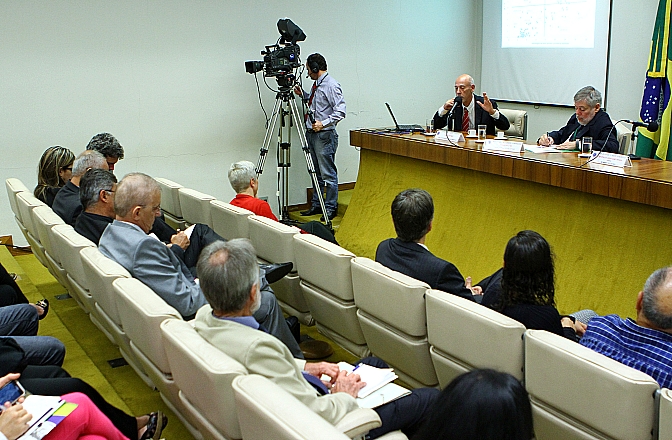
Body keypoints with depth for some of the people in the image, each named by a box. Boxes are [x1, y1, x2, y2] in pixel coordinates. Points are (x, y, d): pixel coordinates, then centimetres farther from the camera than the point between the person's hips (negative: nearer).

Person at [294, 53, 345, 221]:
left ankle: (331, 208, 4)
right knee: (316, 172, 16)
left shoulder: (331, 85, -14)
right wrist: (303, 94, 13)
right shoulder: (316, 84, 14)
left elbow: (340, 111, -19)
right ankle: (316, 205, 25)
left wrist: (323, 123, -25)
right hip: (311, 133, 10)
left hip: (324, 135, -10)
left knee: (328, 174, -4)